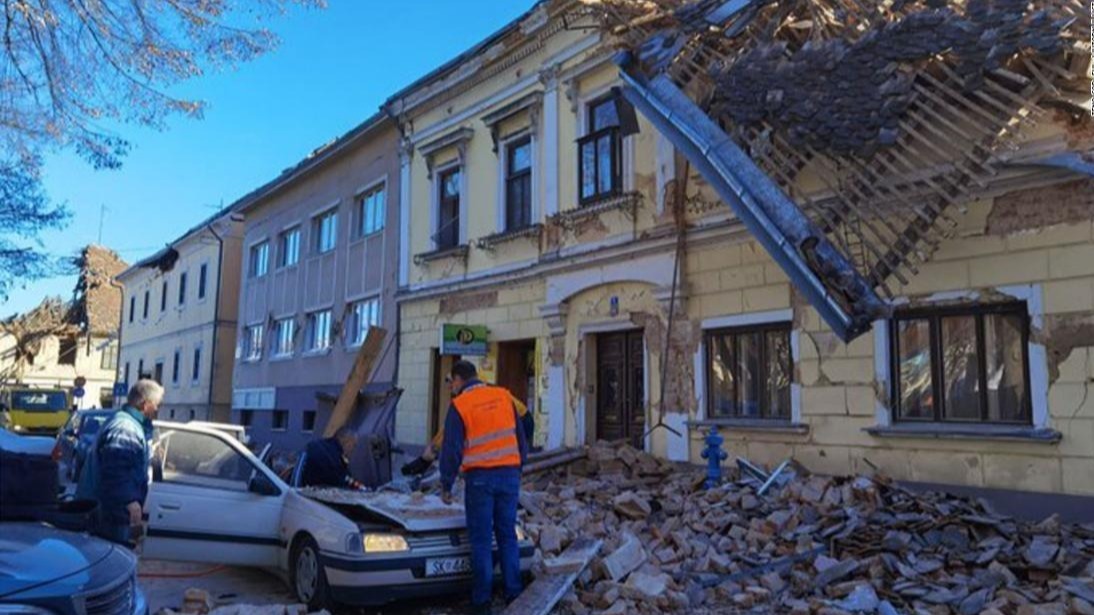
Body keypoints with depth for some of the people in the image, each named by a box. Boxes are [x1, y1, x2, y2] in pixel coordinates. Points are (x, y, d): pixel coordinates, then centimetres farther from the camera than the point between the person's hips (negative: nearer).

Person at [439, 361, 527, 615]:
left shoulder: (459, 405, -5)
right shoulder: (504, 397, 7)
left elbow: (451, 449, -6)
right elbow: (521, 439, 11)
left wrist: (446, 485, 4)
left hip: (479, 478, -4)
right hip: (509, 473, 4)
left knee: (481, 539, 4)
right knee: (508, 535, 12)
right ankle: (513, 593, 15)